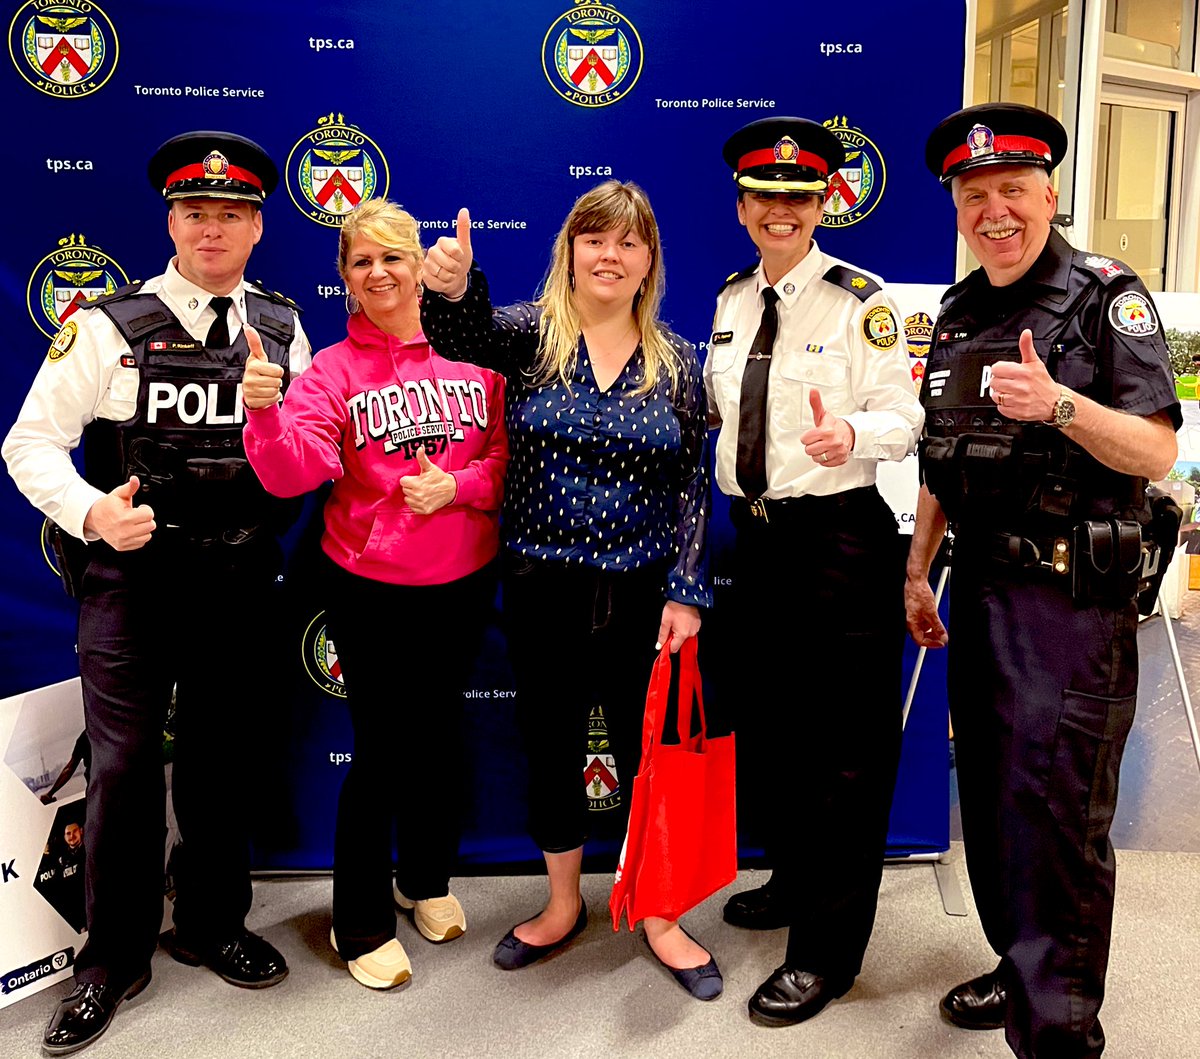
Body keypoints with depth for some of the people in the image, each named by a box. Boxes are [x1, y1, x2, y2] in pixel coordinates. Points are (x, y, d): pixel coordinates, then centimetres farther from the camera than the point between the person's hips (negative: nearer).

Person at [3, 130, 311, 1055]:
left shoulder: (283, 327, 6)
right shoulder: (110, 326, -4)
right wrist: (91, 512, -21)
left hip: (243, 584, 3)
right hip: (134, 578, -2)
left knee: (221, 761, 16)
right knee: (124, 768, 5)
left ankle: (214, 925, 36)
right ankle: (114, 959, 24)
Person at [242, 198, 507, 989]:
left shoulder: (470, 355, -1)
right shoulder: (333, 372, -7)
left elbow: (509, 455, 2)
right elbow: (291, 473, -20)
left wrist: (458, 485, -16)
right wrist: (267, 414, -38)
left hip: (463, 582, 3)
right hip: (370, 589, -3)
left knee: (440, 735, 19)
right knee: (380, 750, 3)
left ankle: (428, 881, 42)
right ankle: (362, 924, 22)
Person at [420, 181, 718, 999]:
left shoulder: (675, 360, 1)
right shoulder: (533, 333, -2)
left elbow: (692, 485, 1)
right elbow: (468, 334, -24)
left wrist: (686, 593, -5)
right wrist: (452, 286, -46)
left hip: (642, 592, 0)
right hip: (543, 588, 0)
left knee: (648, 750, 9)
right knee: (551, 746, 13)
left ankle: (660, 918, 28)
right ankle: (563, 906, 34)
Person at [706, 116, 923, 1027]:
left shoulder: (860, 299, -9)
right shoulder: (732, 299, 11)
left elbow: (903, 415, -14)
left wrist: (850, 434, -32)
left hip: (839, 538, -7)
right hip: (753, 535, 7)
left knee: (845, 745, 1)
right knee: (769, 727, 20)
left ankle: (827, 950, 14)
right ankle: (796, 879, 43)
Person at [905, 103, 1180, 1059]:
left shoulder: (1107, 297, -7)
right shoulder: (958, 313, 13)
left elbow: (1158, 453, -15)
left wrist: (1060, 405, -31)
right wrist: (918, 570, 17)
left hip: (1073, 597, -7)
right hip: (980, 586, 7)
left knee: (1056, 818, -5)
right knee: (991, 794, 15)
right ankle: (1021, 966, 33)